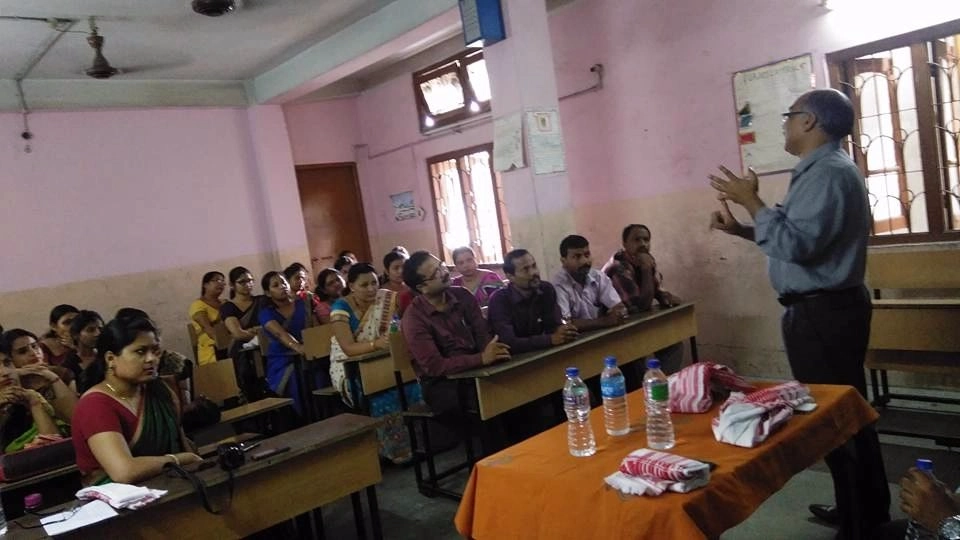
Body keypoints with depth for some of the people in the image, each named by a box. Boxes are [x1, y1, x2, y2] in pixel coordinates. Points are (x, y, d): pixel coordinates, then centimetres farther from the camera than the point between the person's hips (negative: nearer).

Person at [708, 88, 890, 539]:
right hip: (826, 308, 11)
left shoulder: (828, 172, -18)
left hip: (822, 313, -11)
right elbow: (800, 239, 19)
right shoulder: (822, 171, 16)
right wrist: (740, 229, 11)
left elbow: (797, 244, -27)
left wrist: (751, 201, -20)